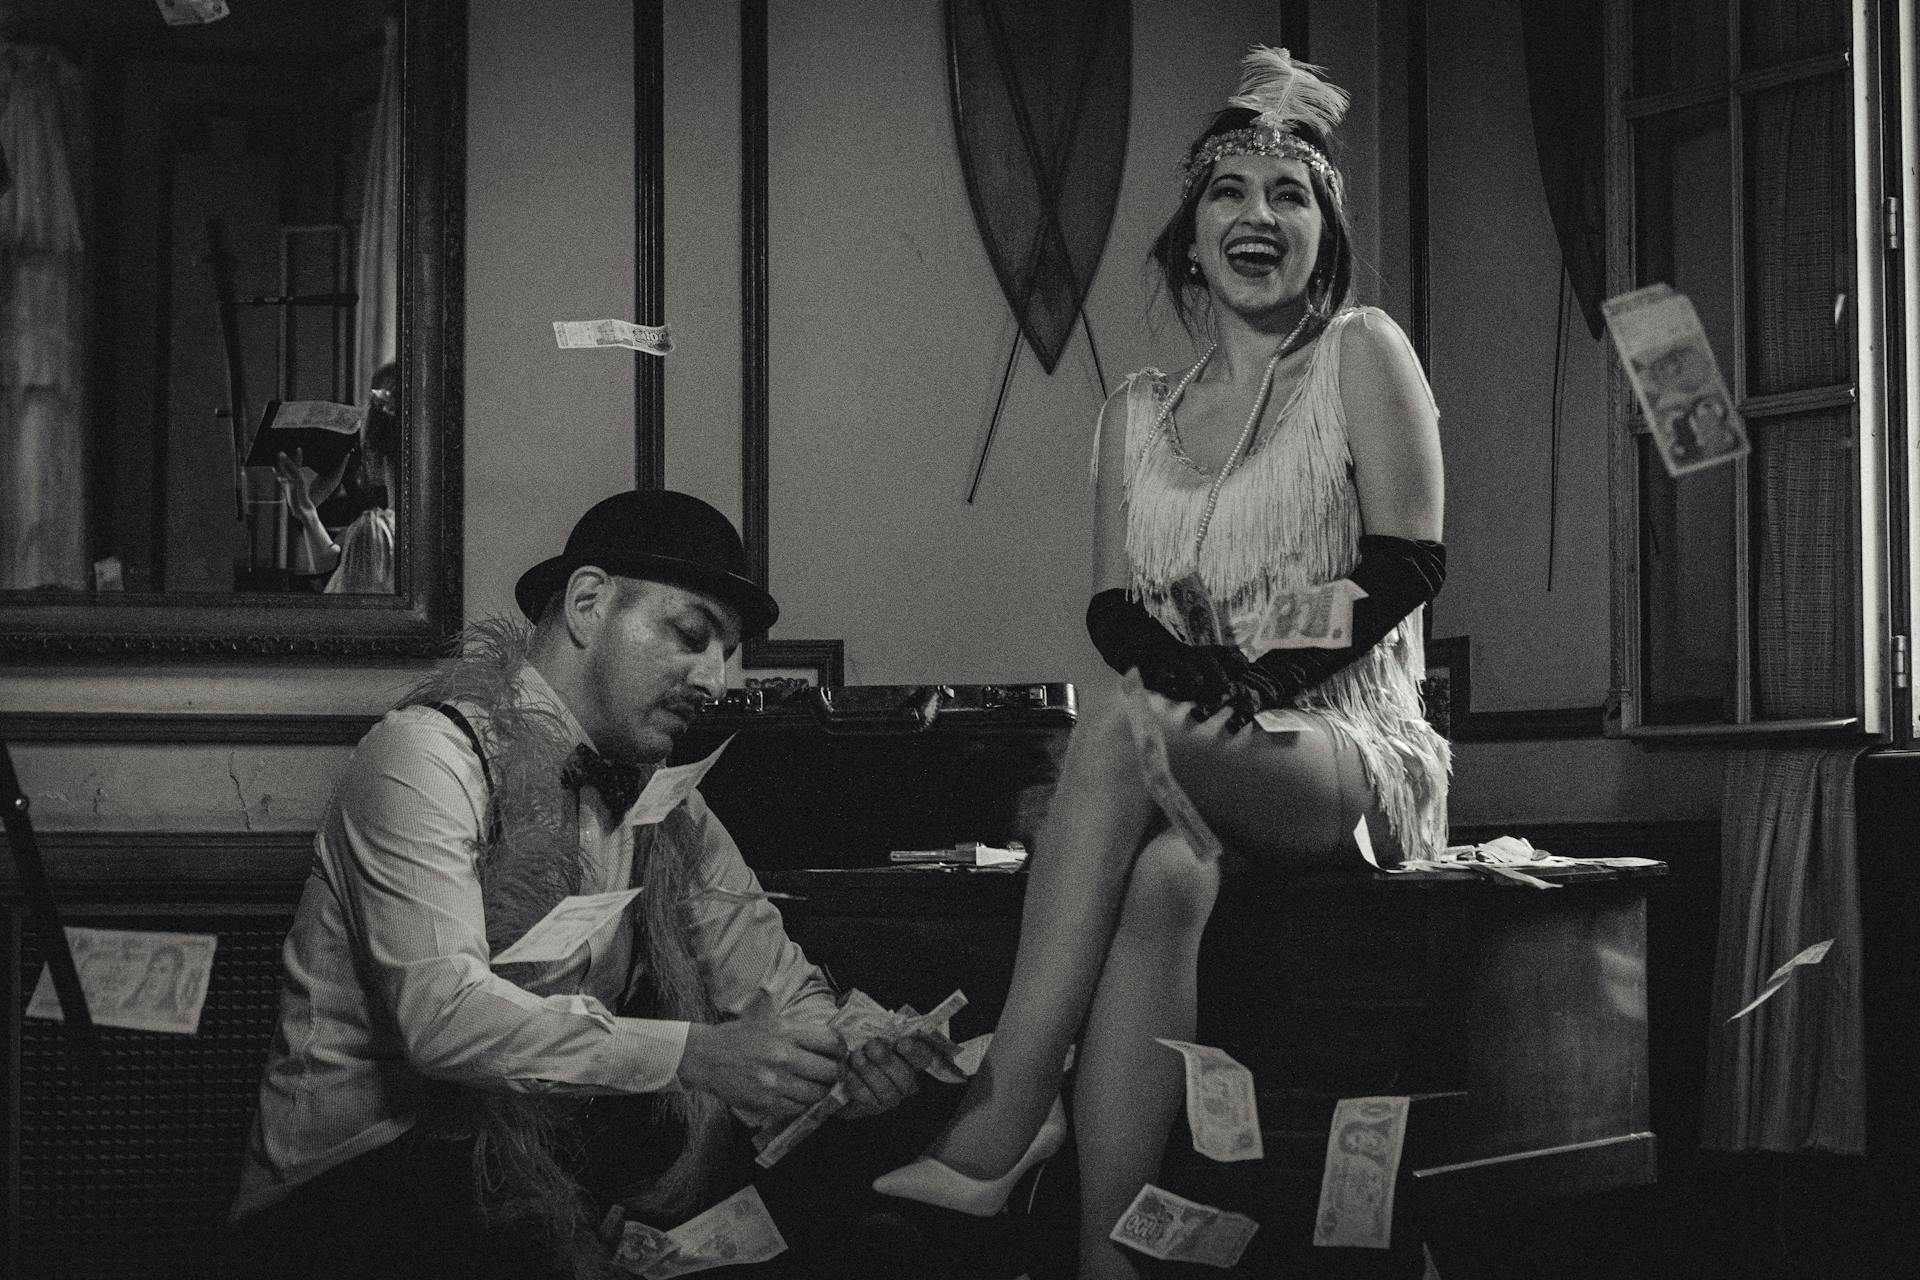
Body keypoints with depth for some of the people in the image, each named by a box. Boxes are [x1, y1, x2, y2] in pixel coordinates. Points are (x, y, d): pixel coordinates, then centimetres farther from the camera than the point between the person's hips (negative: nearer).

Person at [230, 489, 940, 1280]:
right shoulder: (430, 753, -13)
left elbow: (775, 985, 7)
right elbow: (442, 1012, -25)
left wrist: (850, 1047, -18)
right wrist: (695, 1055, -33)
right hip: (349, 1182, -7)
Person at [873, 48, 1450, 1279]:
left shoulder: (1363, 354, 5)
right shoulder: (1138, 411, 17)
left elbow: (1407, 564, -7)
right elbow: (1113, 609, 7)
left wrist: (1265, 678, -20)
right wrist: (1201, 672, -17)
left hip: (1353, 752, -4)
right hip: (1189, 762, 4)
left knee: (1122, 736, -36)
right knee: (1163, 875, -36)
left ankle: (1003, 1119, -42)